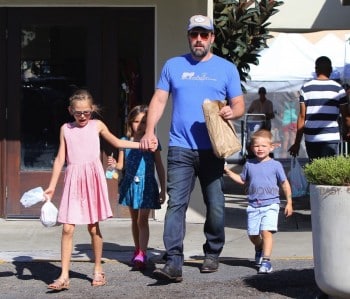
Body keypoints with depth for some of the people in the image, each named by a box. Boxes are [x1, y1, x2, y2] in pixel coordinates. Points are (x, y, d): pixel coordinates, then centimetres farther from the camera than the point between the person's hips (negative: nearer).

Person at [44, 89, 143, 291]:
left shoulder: (97, 125, 8)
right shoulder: (66, 129, 9)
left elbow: (117, 142, 21)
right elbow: (60, 158, 11)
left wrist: (141, 144, 17)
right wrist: (52, 186, 9)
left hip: (93, 177, -1)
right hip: (73, 179, 1)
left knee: (93, 227, 2)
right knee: (68, 228, -7)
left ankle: (98, 270, 17)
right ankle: (64, 276, -6)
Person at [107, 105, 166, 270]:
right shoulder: (125, 141, 3)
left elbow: (159, 167, 1)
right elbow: (121, 165, 8)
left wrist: (162, 190, -1)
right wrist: (114, 165, -17)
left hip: (147, 185, -3)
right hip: (130, 184, 4)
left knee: (142, 220, -11)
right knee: (134, 220, 15)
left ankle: (142, 254, -16)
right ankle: (137, 250, 28)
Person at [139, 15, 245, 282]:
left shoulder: (227, 69, 8)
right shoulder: (173, 66, 11)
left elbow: (239, 105, 7)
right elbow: (159, 100, 8)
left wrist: (231, 112, -16)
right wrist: (150, 131, -7)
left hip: (212, 149, 0)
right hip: (180, 148, 0)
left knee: (215, 205, 8)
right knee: (176, 204, -10)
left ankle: (212, 254, 26)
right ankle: (174, 262, -14)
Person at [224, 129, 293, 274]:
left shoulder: (275, 165, 0)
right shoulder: (249, 165, 8)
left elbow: (285, 184, 5)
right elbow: (242, 180, 23)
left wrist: (289, 203, 4)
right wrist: (228, 172, 12)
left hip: (270, 205, -4)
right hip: (253, 206, 4)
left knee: (266, 231, -18)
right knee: (252, 234, 7)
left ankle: (266, 260, -16)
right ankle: (259, 248, 40)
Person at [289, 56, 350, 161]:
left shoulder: (306, 88, 4)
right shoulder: (338, 88, 1)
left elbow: (302, 117, 1)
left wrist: (297, 143, 5)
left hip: (310, 138, 2)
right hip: (331, 137, -2)